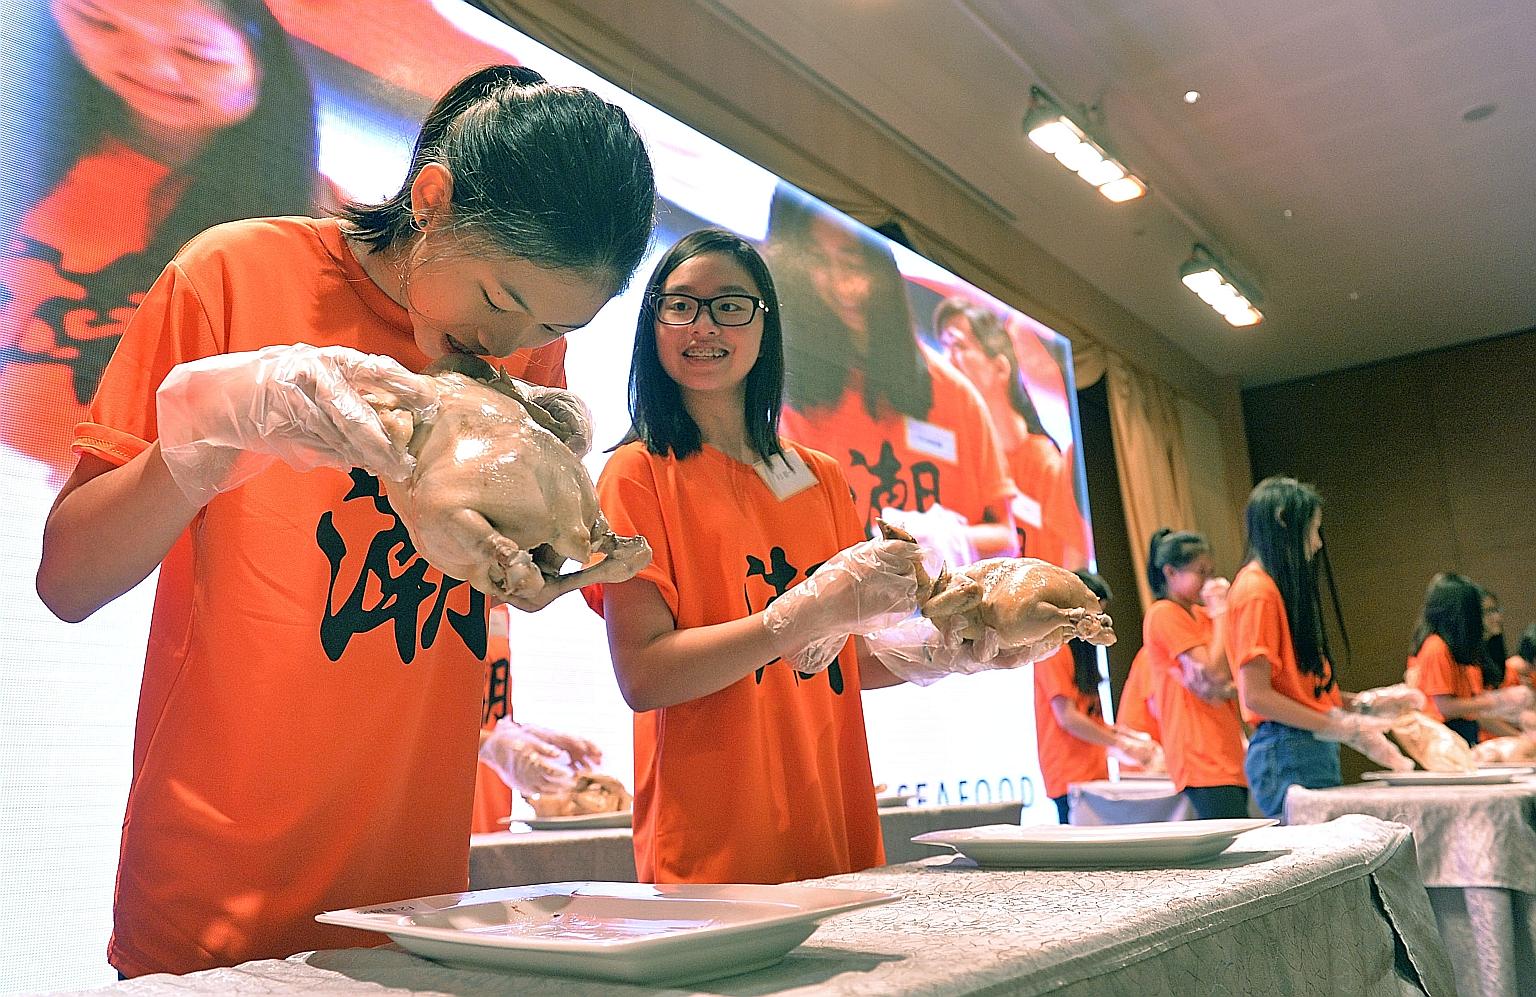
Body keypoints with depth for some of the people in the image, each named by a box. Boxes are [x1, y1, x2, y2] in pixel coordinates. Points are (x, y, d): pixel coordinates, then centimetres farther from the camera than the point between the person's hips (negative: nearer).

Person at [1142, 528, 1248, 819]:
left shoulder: (1201, 614, 18)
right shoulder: (1164, 614, -6)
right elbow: (1217, 672, -14)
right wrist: (1221, 612, -5)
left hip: (1229, 757, 8)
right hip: (1203, 757, -8)